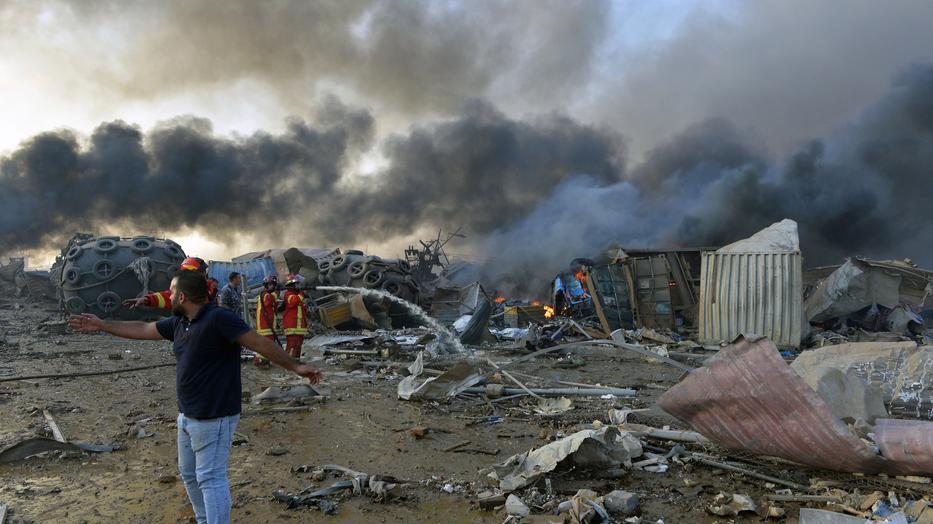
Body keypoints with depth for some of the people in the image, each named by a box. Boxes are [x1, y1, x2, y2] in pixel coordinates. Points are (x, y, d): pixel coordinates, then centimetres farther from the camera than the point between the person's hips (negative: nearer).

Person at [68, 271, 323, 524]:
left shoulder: (219, 318, -21)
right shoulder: (179, 322, 6)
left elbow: (261, 343, -23)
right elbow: (142, 330, 19)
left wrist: (295, 366, -25)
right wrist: (102, 325, 22)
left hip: (214, 418, -9)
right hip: (187, 416, 9)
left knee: (210, 478, -7)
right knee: (189, 474, 20)